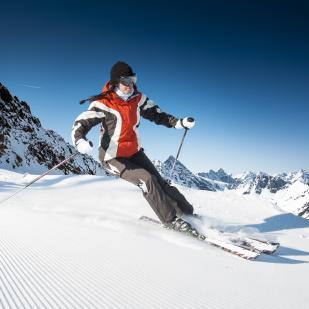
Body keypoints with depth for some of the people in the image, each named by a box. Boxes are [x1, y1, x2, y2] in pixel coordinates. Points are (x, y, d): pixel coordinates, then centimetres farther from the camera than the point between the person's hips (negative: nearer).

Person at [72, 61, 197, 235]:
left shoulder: (138, 99, -5)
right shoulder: (103, 104, -20)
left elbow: (156, 114, 6)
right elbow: (81, 124, -21)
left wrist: (180, 123, -6)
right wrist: (80, 142, -43)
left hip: (134, 152, 5)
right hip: (113, 157, -5)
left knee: (160, 182, -2)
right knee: (146, 180, -22)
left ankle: (189, 213, 10)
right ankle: (171, 220, -12)